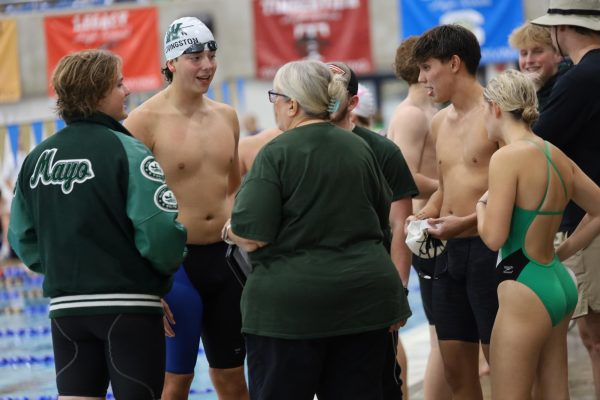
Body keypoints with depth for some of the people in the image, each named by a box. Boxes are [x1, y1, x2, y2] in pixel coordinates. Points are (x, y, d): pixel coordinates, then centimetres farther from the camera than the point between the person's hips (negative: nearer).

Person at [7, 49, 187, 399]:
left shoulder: (37, 157, 7)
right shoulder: (127, 152, -13)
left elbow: (22, 236, 12)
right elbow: (161, 229, -21)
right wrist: (168, 266, -1)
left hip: (65, 305, 6)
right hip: (129, 304, -5)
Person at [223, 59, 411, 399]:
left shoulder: (277, 153, -10)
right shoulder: (360, 148, 10)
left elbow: (251, 238, -14)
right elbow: (385, 220, 19)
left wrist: (230, 230, 5)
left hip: (290, 306, -6)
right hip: (365, 297, 6)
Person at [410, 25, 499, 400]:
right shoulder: (440, 122, 15)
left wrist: (467, 222, -20)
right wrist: (421, 217, 8)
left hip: (489, 247, -8)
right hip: (451, 251, 8)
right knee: (456, 368, 9)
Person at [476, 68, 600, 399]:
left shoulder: (507, 157, -15)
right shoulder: (559, 158, 9)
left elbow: (494, 237, -17)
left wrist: (481, 206, 1)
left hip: (525, 288, -9)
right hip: (560, 282, 9)